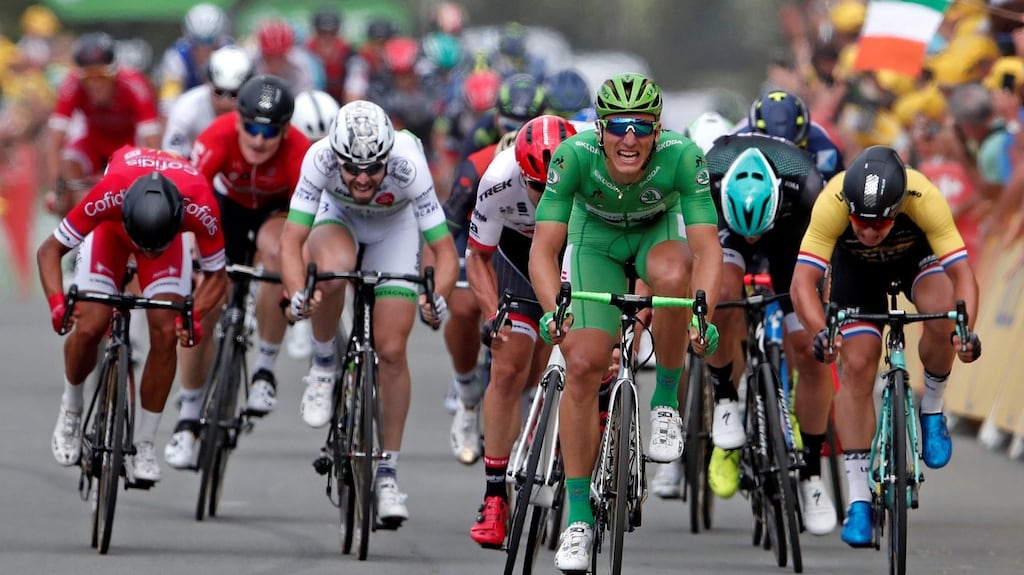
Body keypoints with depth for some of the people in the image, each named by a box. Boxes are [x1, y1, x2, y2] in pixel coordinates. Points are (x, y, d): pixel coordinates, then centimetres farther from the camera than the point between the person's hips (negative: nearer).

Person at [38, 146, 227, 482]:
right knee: (89, 328, -16)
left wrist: (195, 315, -39)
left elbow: (216, 274, -21)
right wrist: (57, 302, -45)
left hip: (169, 229, 1)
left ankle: (144, 444, -1)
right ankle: (71, 409, 14)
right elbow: (50, 250, -29)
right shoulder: (109, 194, -43)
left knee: (166, 333, -15)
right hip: (111, 227, -1)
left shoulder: (200, 207, -40)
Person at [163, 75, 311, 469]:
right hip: (228, 204, 2)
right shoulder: (218, 138, -34)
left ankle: (265, 369, -19)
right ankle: (188, 419, 10)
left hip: (277, 210, -2)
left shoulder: (298, 152, -35)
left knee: (277, 252, -36)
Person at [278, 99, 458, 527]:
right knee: (334, 267, -37)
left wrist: (437, 297, -53)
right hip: (337, 218, 0)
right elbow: (291, 241, -36)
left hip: (394, 228, 0)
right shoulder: (320, 159, -36)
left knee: (392, 352, -7)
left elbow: (444, 250, -34)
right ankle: (323, 366, -10)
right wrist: (298, 294, -54)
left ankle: (387, 475, 6)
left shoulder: (410, 167, -37)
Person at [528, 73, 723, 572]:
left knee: (670, 273, -37)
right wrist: (553, 310, -52)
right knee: (583, 365, -15)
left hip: (660, 231, 0)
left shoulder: (681, 156, -34)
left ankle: (666, 401, -13)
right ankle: (579, 516, -3)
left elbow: (707, 246, -37)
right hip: (596, 239, 0)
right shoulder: (576, 155, -33)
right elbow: (544, 246, -34)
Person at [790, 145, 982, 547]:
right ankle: (858, 499, -4)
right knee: (857, 367, -11)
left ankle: (932, 409, -1)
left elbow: (962, 273, -39)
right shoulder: (831, 204, -39)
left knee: (944, 319, -30)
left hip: (916, 253, 0)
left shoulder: (925, 199, -40)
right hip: (855, 264, 0)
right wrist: (820, 332, -59)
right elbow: (803, 281, -41)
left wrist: (966, 330, -57)